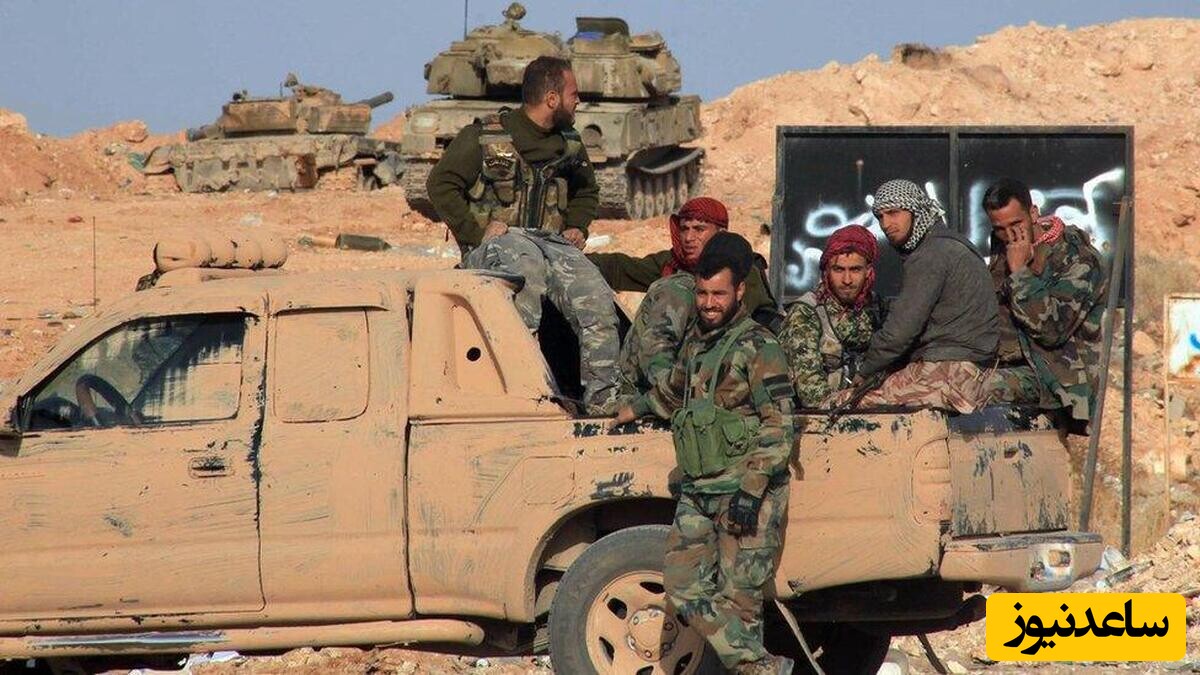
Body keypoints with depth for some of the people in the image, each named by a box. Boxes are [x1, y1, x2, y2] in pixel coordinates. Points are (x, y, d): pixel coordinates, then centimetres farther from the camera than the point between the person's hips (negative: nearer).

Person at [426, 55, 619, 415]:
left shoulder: (570, 145, 18)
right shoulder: (484, 137, -1)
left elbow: (587, 192, 36)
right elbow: (440, 184, -4)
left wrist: (577, 227, 15)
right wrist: (477, 233, -13)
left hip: (551, 243, 5)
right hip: (492, 244, -5)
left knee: (597, 297, -23)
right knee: (527, 264, -41)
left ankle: (603, 396, -25)